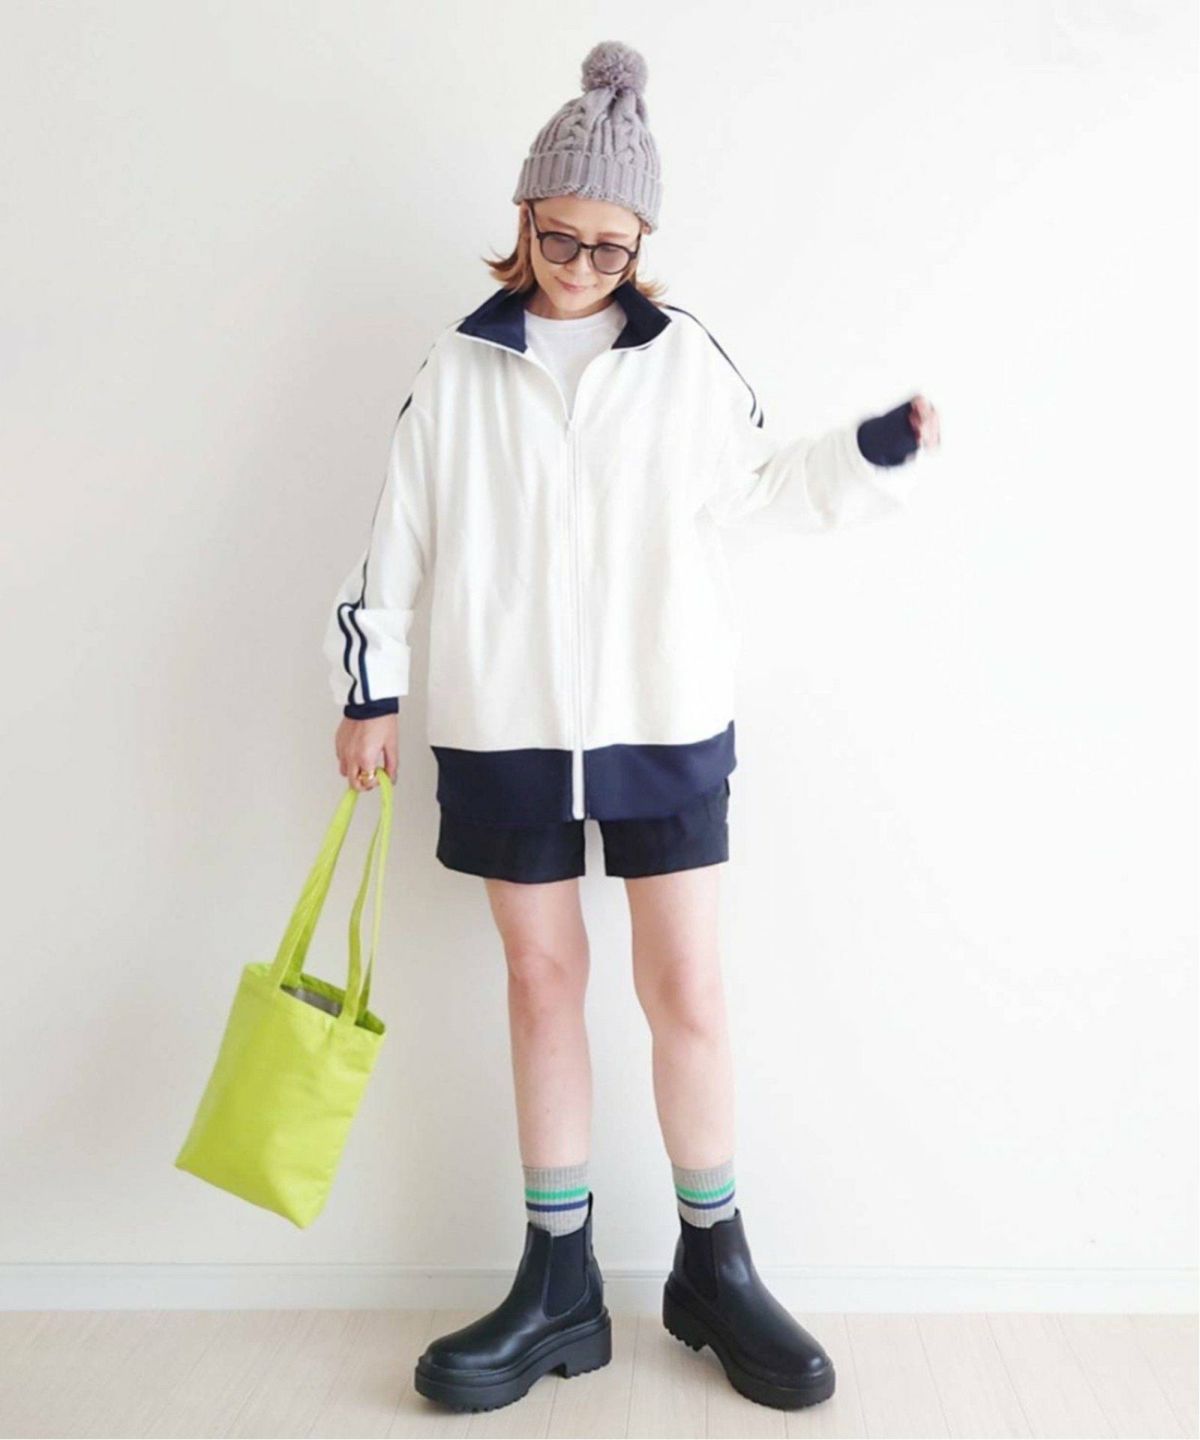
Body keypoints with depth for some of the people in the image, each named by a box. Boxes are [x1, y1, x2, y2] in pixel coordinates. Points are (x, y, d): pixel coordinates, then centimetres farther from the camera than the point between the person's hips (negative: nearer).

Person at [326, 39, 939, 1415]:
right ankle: (559, 1286, 20)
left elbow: (761, 486, 12)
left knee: (688, 994, 1)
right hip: (507, 728, 1)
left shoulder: (686, 359, 4)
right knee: (543, 984, 7)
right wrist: (369, 691, 5)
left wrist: (880, 447, -2)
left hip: (665, 726, 0)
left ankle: (714, 1270, 21)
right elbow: (398, 537, 6)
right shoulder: (458, 367, 4)